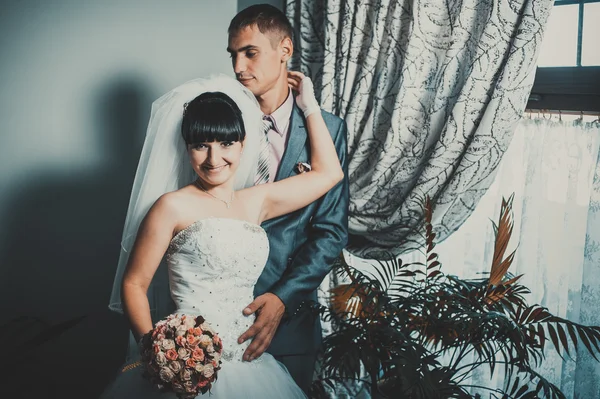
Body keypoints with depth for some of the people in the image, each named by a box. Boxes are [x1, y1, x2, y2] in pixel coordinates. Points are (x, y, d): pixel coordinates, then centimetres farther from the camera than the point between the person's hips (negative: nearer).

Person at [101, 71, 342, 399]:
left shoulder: (256, 202, 10)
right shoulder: (173, 207, -4)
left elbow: (328, 173, 16)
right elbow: (134, 284, -5)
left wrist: (308, 105, 19)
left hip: (247, 366, 5)